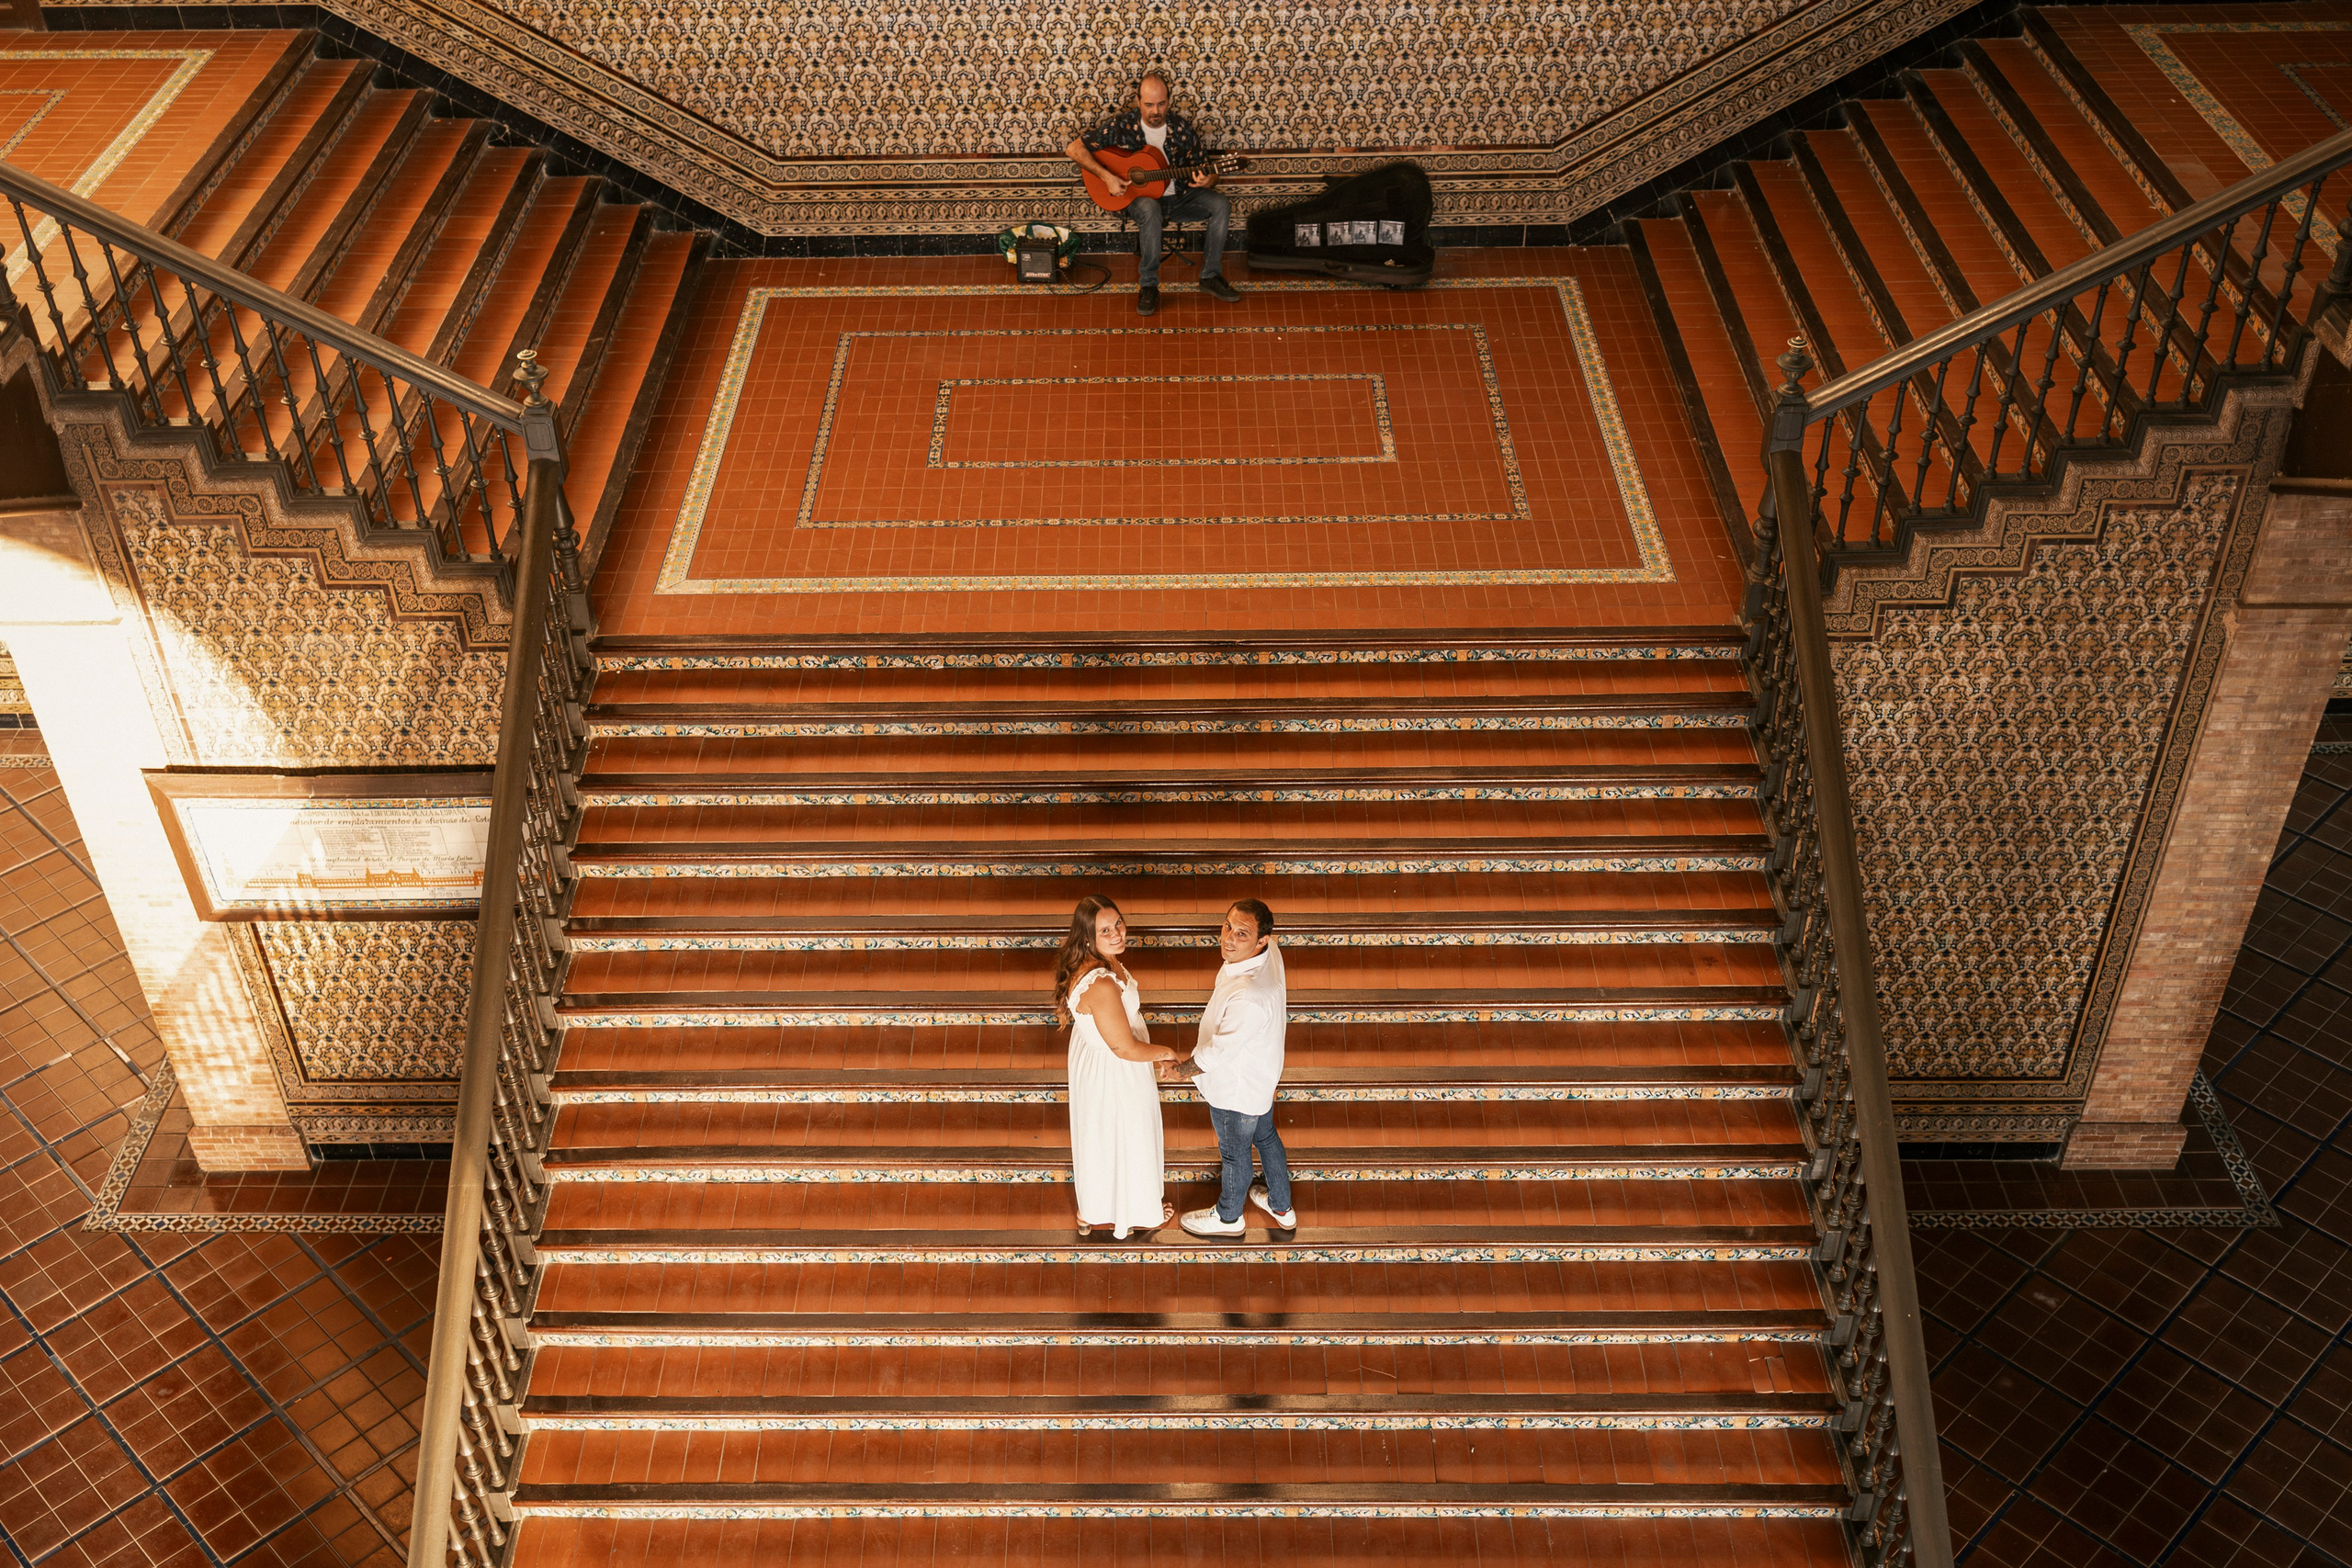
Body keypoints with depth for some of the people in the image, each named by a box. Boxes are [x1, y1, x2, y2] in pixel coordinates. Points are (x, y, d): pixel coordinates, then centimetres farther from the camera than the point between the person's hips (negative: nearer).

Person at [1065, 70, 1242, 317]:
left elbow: (1206, 171, 1)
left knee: (1221, 204, -21)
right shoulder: (1121, 126, -9)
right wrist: (1107, 177, -21)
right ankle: (1148, 285, -27)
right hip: (1139, 198, -3)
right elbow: (1074, 148, -11)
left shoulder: (1181, 128, -3)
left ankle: (1210, 277, -10)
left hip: (1179, 197, 3)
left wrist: (1207, 181, -26)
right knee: (1149, 209, -39)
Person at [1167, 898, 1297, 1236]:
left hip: (1236, 1090, -8)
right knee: (1265, 1136, 31)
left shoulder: (1248, 998, -45)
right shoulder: (1269, 952, -18)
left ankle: (1228, 1218, 49)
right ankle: (1281, 1208, 54)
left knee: (1234, 1154, 20)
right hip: (1263, 1072, 9)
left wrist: (1179, 1070, -14)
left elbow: (1217, 1053, -31)